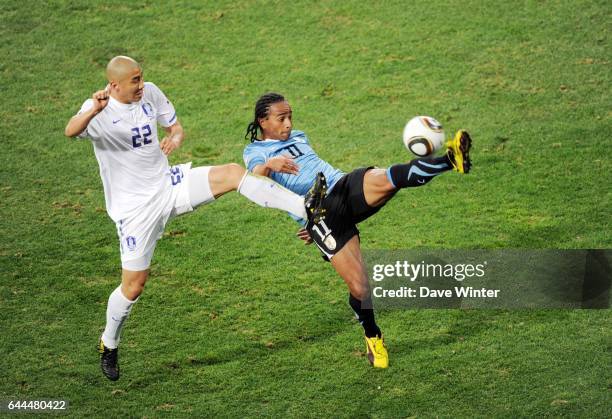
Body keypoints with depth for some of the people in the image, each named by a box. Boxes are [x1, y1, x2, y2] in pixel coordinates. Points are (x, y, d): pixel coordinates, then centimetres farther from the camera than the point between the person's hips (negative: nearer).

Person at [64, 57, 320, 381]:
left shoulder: (150, 93, -1)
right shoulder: (99, 111, -17)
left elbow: (175, 126, 12)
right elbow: (71, 132, -38)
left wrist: (175, 138, -14)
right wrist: (94, 110, -59)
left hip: (169, 184, 4)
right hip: (135, 207, -4)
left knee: (232, 172, -18)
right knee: (133, 285, -1)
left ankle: (308, 209, -23)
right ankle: (109, 345, 25)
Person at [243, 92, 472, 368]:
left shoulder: (298, 138, 30)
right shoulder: (255, 152, 10)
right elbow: (253, 180, -13)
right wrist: (269, 165, -36)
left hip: (347, 187, 4)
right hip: (321, 214, -4)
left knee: (385, 180, -30)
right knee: (358, 286, -15)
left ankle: (451, 160, -53)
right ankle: (373, 337, 11)